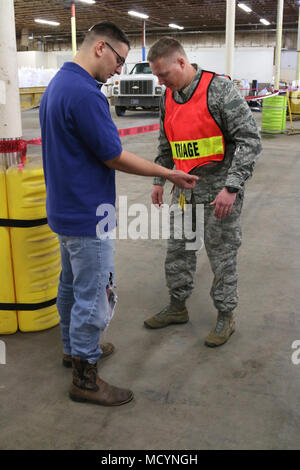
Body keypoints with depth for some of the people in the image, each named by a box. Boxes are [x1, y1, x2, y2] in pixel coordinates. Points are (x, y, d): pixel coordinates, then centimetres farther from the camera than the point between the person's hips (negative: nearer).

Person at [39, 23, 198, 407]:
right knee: (95, 296, 2)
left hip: (65, 209, 10)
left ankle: (74, 347, 40)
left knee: (72, 284, 22)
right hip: (87, 216, -10)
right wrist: (169, 174, -9)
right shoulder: (85, 93, -24)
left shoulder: (57, 84, 8)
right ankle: (85, 378, 16)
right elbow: (116, 158, -20)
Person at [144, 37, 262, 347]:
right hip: (184, 189, 7)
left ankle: (226, 316, 23)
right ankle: (177, 307, 32)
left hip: (218, 191, -7)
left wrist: (231, 187, -24)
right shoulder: (169, 96, 7)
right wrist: (159, 180, 16)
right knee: (178, 251, 14)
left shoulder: (219, 89, -15)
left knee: (222, 255, 5)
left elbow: (249, 139, -18)